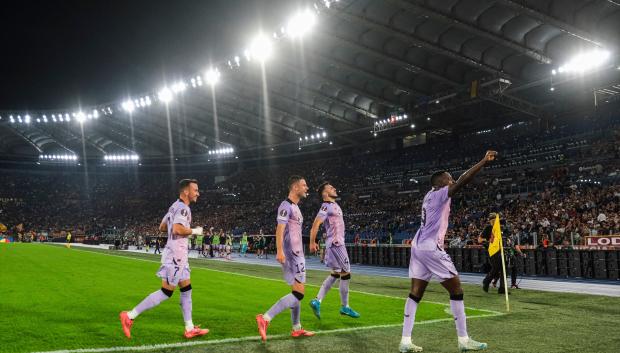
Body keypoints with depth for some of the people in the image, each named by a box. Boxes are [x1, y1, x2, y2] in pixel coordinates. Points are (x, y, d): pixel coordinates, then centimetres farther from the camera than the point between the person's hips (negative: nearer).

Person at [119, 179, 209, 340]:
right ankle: (130, 316, -2)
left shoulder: (175, 206, 15)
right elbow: (177, 229, -30)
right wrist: (194, 231, -15)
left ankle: (189, 329, 15)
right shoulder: (183, 208, -15)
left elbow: (162, 227, 20)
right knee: (166, 292, -6)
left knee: (186, 290, 11)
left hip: (177, 255, 11)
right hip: (175, 255, -11)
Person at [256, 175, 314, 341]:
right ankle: (265, 318, -17)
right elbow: (280, 229, -23)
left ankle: (297, 329, 21)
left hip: (297, 255, 10)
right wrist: (279, 251, -34)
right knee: (298, 293, -13)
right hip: (290, 255, -10)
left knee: (298, 293, 13)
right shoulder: (286, 205, -12)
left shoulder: (295, 207, 18)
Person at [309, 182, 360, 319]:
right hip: (335, 244, -10)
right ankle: (345, 307, 8)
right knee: (346, 274, -2)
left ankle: (317, 301, 10)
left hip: (337, 243, 10)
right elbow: (315, 224, -20)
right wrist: (312, 243, -22)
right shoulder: (326, 206, -13)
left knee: (335, 274, 13)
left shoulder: (335, 205, 16)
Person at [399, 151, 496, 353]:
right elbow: (462, 181, -20)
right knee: (456, 290, 1)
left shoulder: (430, 195, 18)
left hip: (418, 246, 9)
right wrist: (484, 161, -18)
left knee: (415, 294, 5)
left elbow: (458, 183, 36)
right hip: (431, 248, -9)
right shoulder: (440, 194, -7)